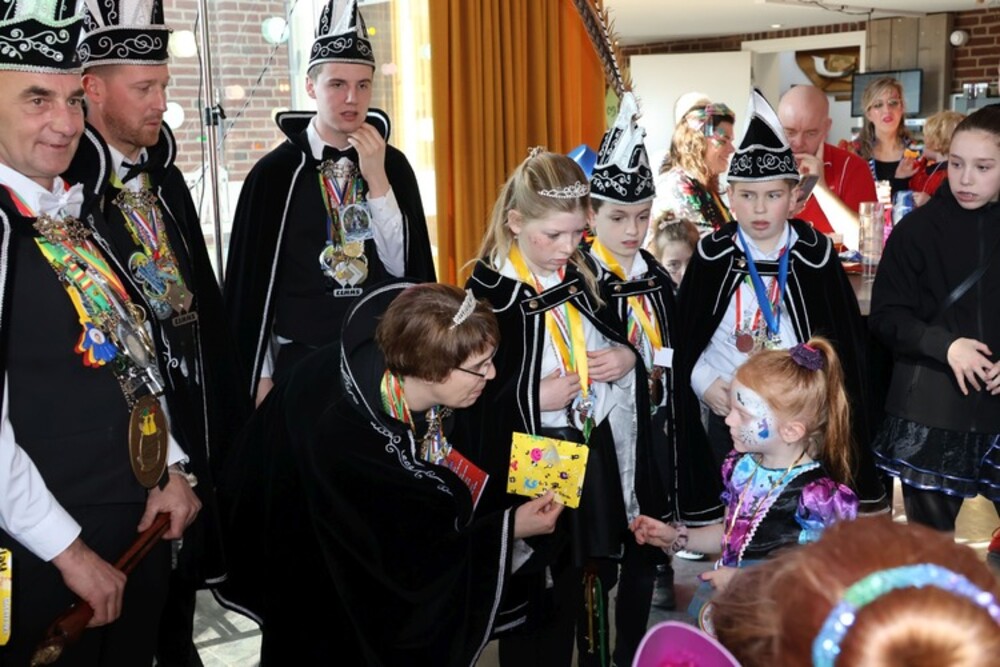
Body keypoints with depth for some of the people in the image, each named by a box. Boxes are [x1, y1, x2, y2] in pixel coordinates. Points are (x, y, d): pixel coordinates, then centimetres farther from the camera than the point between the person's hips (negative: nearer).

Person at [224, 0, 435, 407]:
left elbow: (404, 266, -6)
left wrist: (377, 180, -14)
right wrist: (260, 376, -1)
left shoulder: (393, 165, 1)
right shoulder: (276, 172, -7)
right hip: (303, 362, -2)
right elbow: (251, 280, -2)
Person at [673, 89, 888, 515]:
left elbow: (844, 341, -3)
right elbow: (684, 335, 1)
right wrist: (703, 383, -11)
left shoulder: (814, 255, -6)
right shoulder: (713, 256, -4)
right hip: (727, 411, 1)